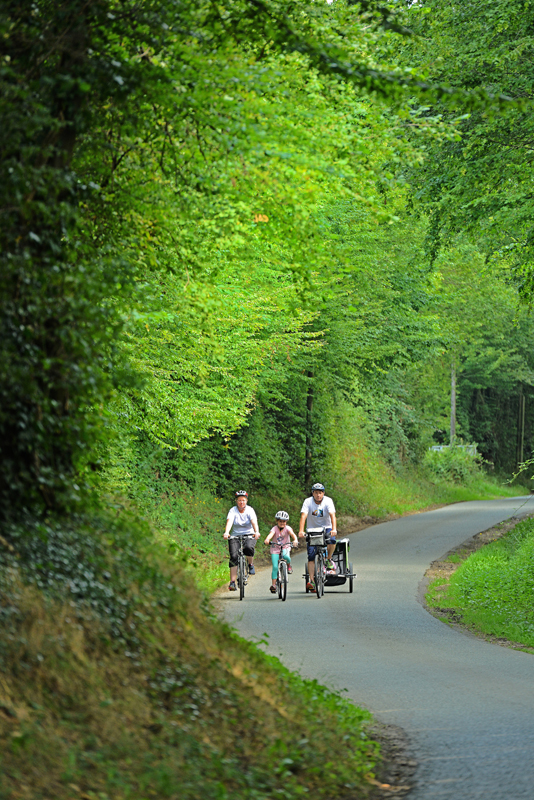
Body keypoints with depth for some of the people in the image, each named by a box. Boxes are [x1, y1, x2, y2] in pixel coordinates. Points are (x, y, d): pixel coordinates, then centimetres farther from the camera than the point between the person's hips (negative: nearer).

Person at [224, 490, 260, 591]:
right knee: (234, 556, -18)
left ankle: (251, 564, -3)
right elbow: (229, 521, -24)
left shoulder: (250, 510, -6)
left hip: (249, 535, -1)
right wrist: (226, 532, -43)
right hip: (235, 536, 1)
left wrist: (256, 532, -42)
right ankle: (232, 582, -19)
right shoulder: (233, 510, -6)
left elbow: (254, 522, -22)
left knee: (249, 548, -34)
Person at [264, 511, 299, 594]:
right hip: (275, 549, 0)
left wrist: (295, 540, -48)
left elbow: (292, 534, -26)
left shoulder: (287, 528, -8)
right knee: (275, 567, -13)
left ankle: (289, 565, 0)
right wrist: (267, 540, -53)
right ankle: (273, 585, -4)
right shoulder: (275, 529, -11)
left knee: (285, 556, -35)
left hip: (285, 548, 0)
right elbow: (271, 534, -31)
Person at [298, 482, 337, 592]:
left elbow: (332, 515, -26)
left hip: (326, 528, -1)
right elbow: (303, 516, -23)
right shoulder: (308, 502, -12)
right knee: (311, 554, -13)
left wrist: (334, 529, -42)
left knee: (332, 540, -33)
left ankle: (328, 559, -3)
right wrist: (301, 531, -38)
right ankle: (311, 581, -14)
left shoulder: (328, 501, -13)